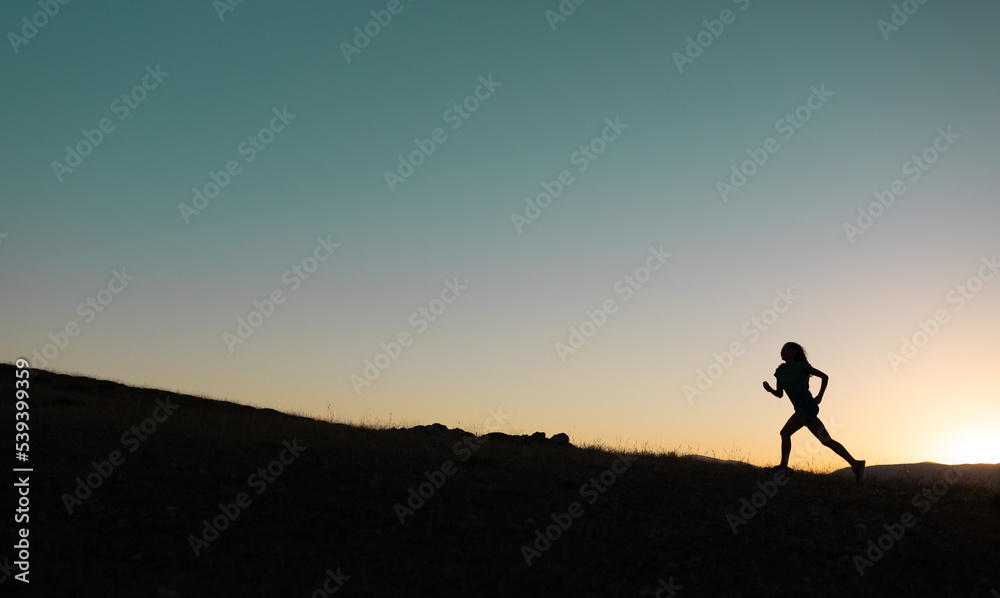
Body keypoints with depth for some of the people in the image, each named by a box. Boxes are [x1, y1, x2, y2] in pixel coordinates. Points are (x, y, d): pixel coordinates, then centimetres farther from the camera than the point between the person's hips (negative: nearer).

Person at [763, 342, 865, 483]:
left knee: (785, 432, -14)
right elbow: (779, 394, 16)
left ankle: (783, 466, -13)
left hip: (808, 406, -7)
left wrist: (819, 396, -5)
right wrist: (769, 389, -4)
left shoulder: (802, 366, -6)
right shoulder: (781, 371, 12)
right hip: (801, 409, 7)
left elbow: (824, 377, 2)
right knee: (826, 440, 4)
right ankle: (855, 463, 5)